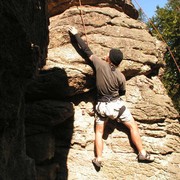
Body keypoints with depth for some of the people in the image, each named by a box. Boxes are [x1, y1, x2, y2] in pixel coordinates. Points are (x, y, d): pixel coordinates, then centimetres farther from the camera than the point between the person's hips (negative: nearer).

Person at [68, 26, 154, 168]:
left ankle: (99, 159, 4)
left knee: (99, 131, 13)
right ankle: (142, 153, 8)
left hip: (101, 105, 2)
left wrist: (76, 34, 4)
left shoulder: (100, 64, -13)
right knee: (133, 126, 9)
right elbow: (122, 92, 5)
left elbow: (87, 51, -6)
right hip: (116, 105, -1)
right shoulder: (120, 76, -11)